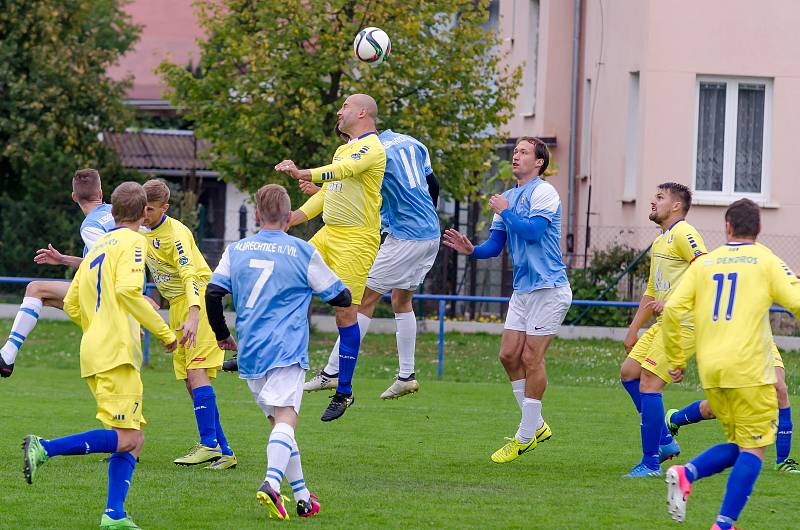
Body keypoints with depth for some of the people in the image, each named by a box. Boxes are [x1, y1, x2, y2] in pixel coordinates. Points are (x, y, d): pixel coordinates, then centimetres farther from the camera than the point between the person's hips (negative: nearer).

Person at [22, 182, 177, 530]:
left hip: (95, 353, 9)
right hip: (117, 353, -9)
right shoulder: (132, 241, -3)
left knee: (133, 440, 7)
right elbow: (128, 289, -19)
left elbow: (71, 304, 20)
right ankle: (43, 449, -18)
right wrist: (163, 331, -13)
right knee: (125, 439, -13)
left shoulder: (98, 246, 21)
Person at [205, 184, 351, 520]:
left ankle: (301, 495, 19)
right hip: (286, 352, -4)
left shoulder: (236, 250, 11)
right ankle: (272, 483, -40)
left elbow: (212, 293, 5)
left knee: (278, 420, 17)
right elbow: (342, 298, 8)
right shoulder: (303, 252, 2)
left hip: (249, 353, 4)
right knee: (286, 418, -15)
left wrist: (223, 336, 19)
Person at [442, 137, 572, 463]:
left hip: (548, 289, -8)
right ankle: (536, 426, 15)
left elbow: (533, 231, -24)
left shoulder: (543, 192, -10)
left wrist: (505, 212, -12)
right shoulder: (508, 198, 14)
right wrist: (472, 250, -7)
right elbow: (495, 245, 13)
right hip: (522, 289, 8)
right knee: (509, 355, 3)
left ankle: (525, 437, -1)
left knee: (531, 359, -7)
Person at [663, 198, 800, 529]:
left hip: (710, 371, 5)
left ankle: (686, 474, -7)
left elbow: (672, 309, 5)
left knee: (738, 444, 18)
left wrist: (676, 360, 13)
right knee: (753, 448, 2)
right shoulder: (766, 260, 3)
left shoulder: (705, 263, 12)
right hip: (748, 368, -5)